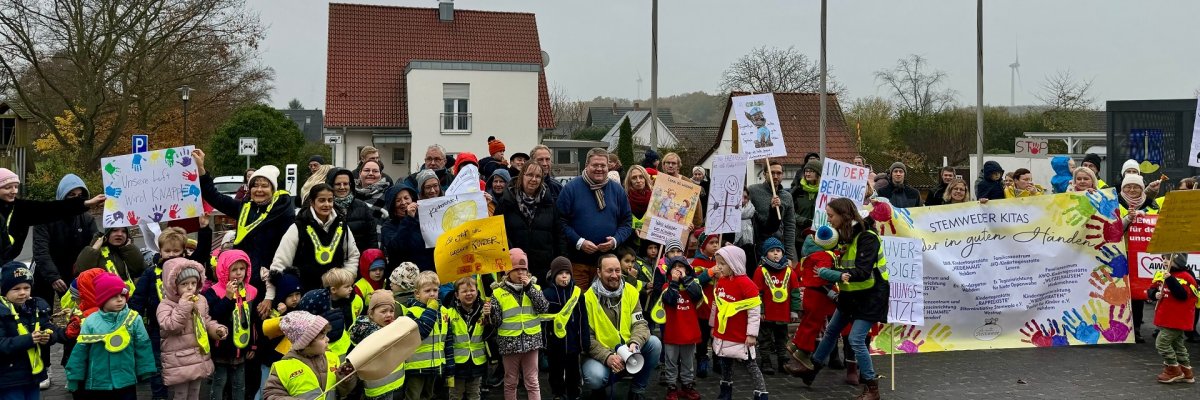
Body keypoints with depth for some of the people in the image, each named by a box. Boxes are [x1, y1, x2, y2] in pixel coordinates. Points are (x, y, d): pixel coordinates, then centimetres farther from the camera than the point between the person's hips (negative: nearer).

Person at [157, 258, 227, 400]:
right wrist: (183, 306, -27)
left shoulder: (201, 301, 6)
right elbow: (170, 326, -25)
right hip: (179, 361, -6)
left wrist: (217, 329, -3)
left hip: (199, 358, 6)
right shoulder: (166, 305, -12)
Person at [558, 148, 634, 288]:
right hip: (577, 260, -3)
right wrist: (579, 242, -15)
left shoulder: (617, 190, 10)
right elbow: (561, 221, -5)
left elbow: (627, 222, 11)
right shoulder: (571, 188, -1)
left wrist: (615, 240, -7)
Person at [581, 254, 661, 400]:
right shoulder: (588, 298, -13)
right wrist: (607, 357, -29)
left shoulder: (630, 291, -2)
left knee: (654, 343, -20)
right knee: (595, 378, -34)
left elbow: (640, 323, -7)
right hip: (600, 354, -4)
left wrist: (635, 343, -30)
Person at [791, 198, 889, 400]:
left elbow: (863, 272, -32)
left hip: (870, 295, -9)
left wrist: (830, 273, -35)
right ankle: (813, 368, 35)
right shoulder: (844, 235, 4)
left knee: (856, 339, -13)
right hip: (851, 294, 9)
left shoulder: (867, 237, -23)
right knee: (832, 331, 18)